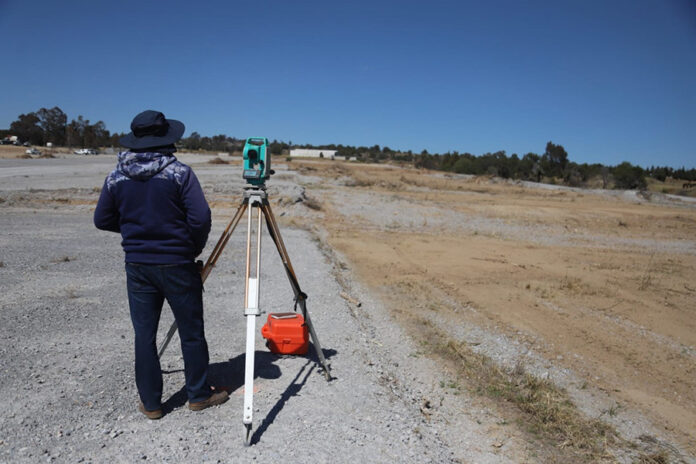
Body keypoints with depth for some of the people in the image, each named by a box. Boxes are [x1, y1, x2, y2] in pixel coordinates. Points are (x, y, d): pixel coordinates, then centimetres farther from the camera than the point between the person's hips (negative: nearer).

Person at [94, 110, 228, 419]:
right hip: (177, 265, -3)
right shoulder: (179, 173, -12)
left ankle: (150, 403, 23)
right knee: (191, 332, 10)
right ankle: (199, 395, 24)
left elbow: (102, 220, 8)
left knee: (144, 334, 12)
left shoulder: (116, 178, 0)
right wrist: (195, 248, 1)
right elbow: (200, 218, -17)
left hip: (137, 266, 4)